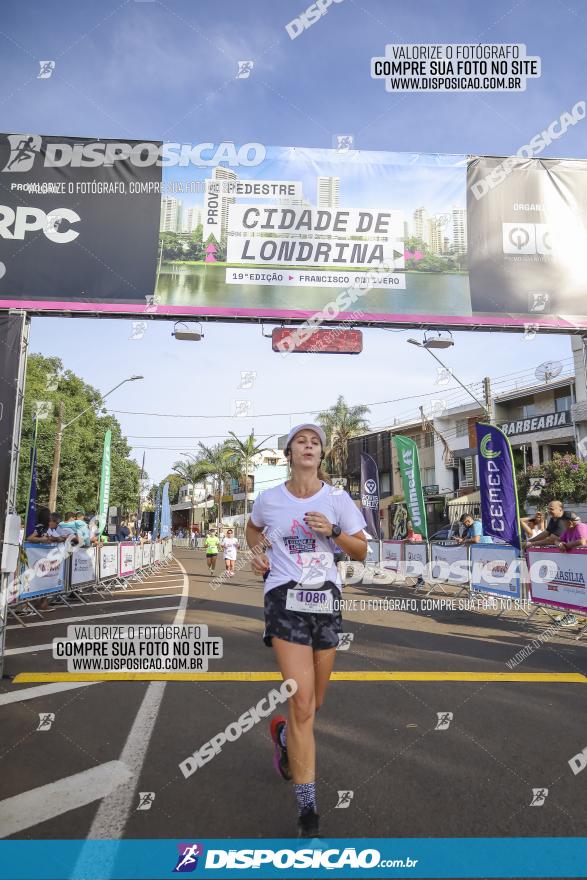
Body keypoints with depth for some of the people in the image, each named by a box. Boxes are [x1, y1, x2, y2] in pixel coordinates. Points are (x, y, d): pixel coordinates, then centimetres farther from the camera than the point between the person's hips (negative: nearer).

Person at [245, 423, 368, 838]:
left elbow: (361, 552, 3)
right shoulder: (269, 499, 1)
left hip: (327, 600, 3)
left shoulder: (338, 499, 0)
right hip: (286, 600, -2)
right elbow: (253, 528, 22)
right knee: (302, 702, -12)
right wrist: (257, 549, 1)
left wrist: (333, 531, -14)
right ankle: (308, 812, 1)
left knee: (314, 702, 15)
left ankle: (283, 734, 51)